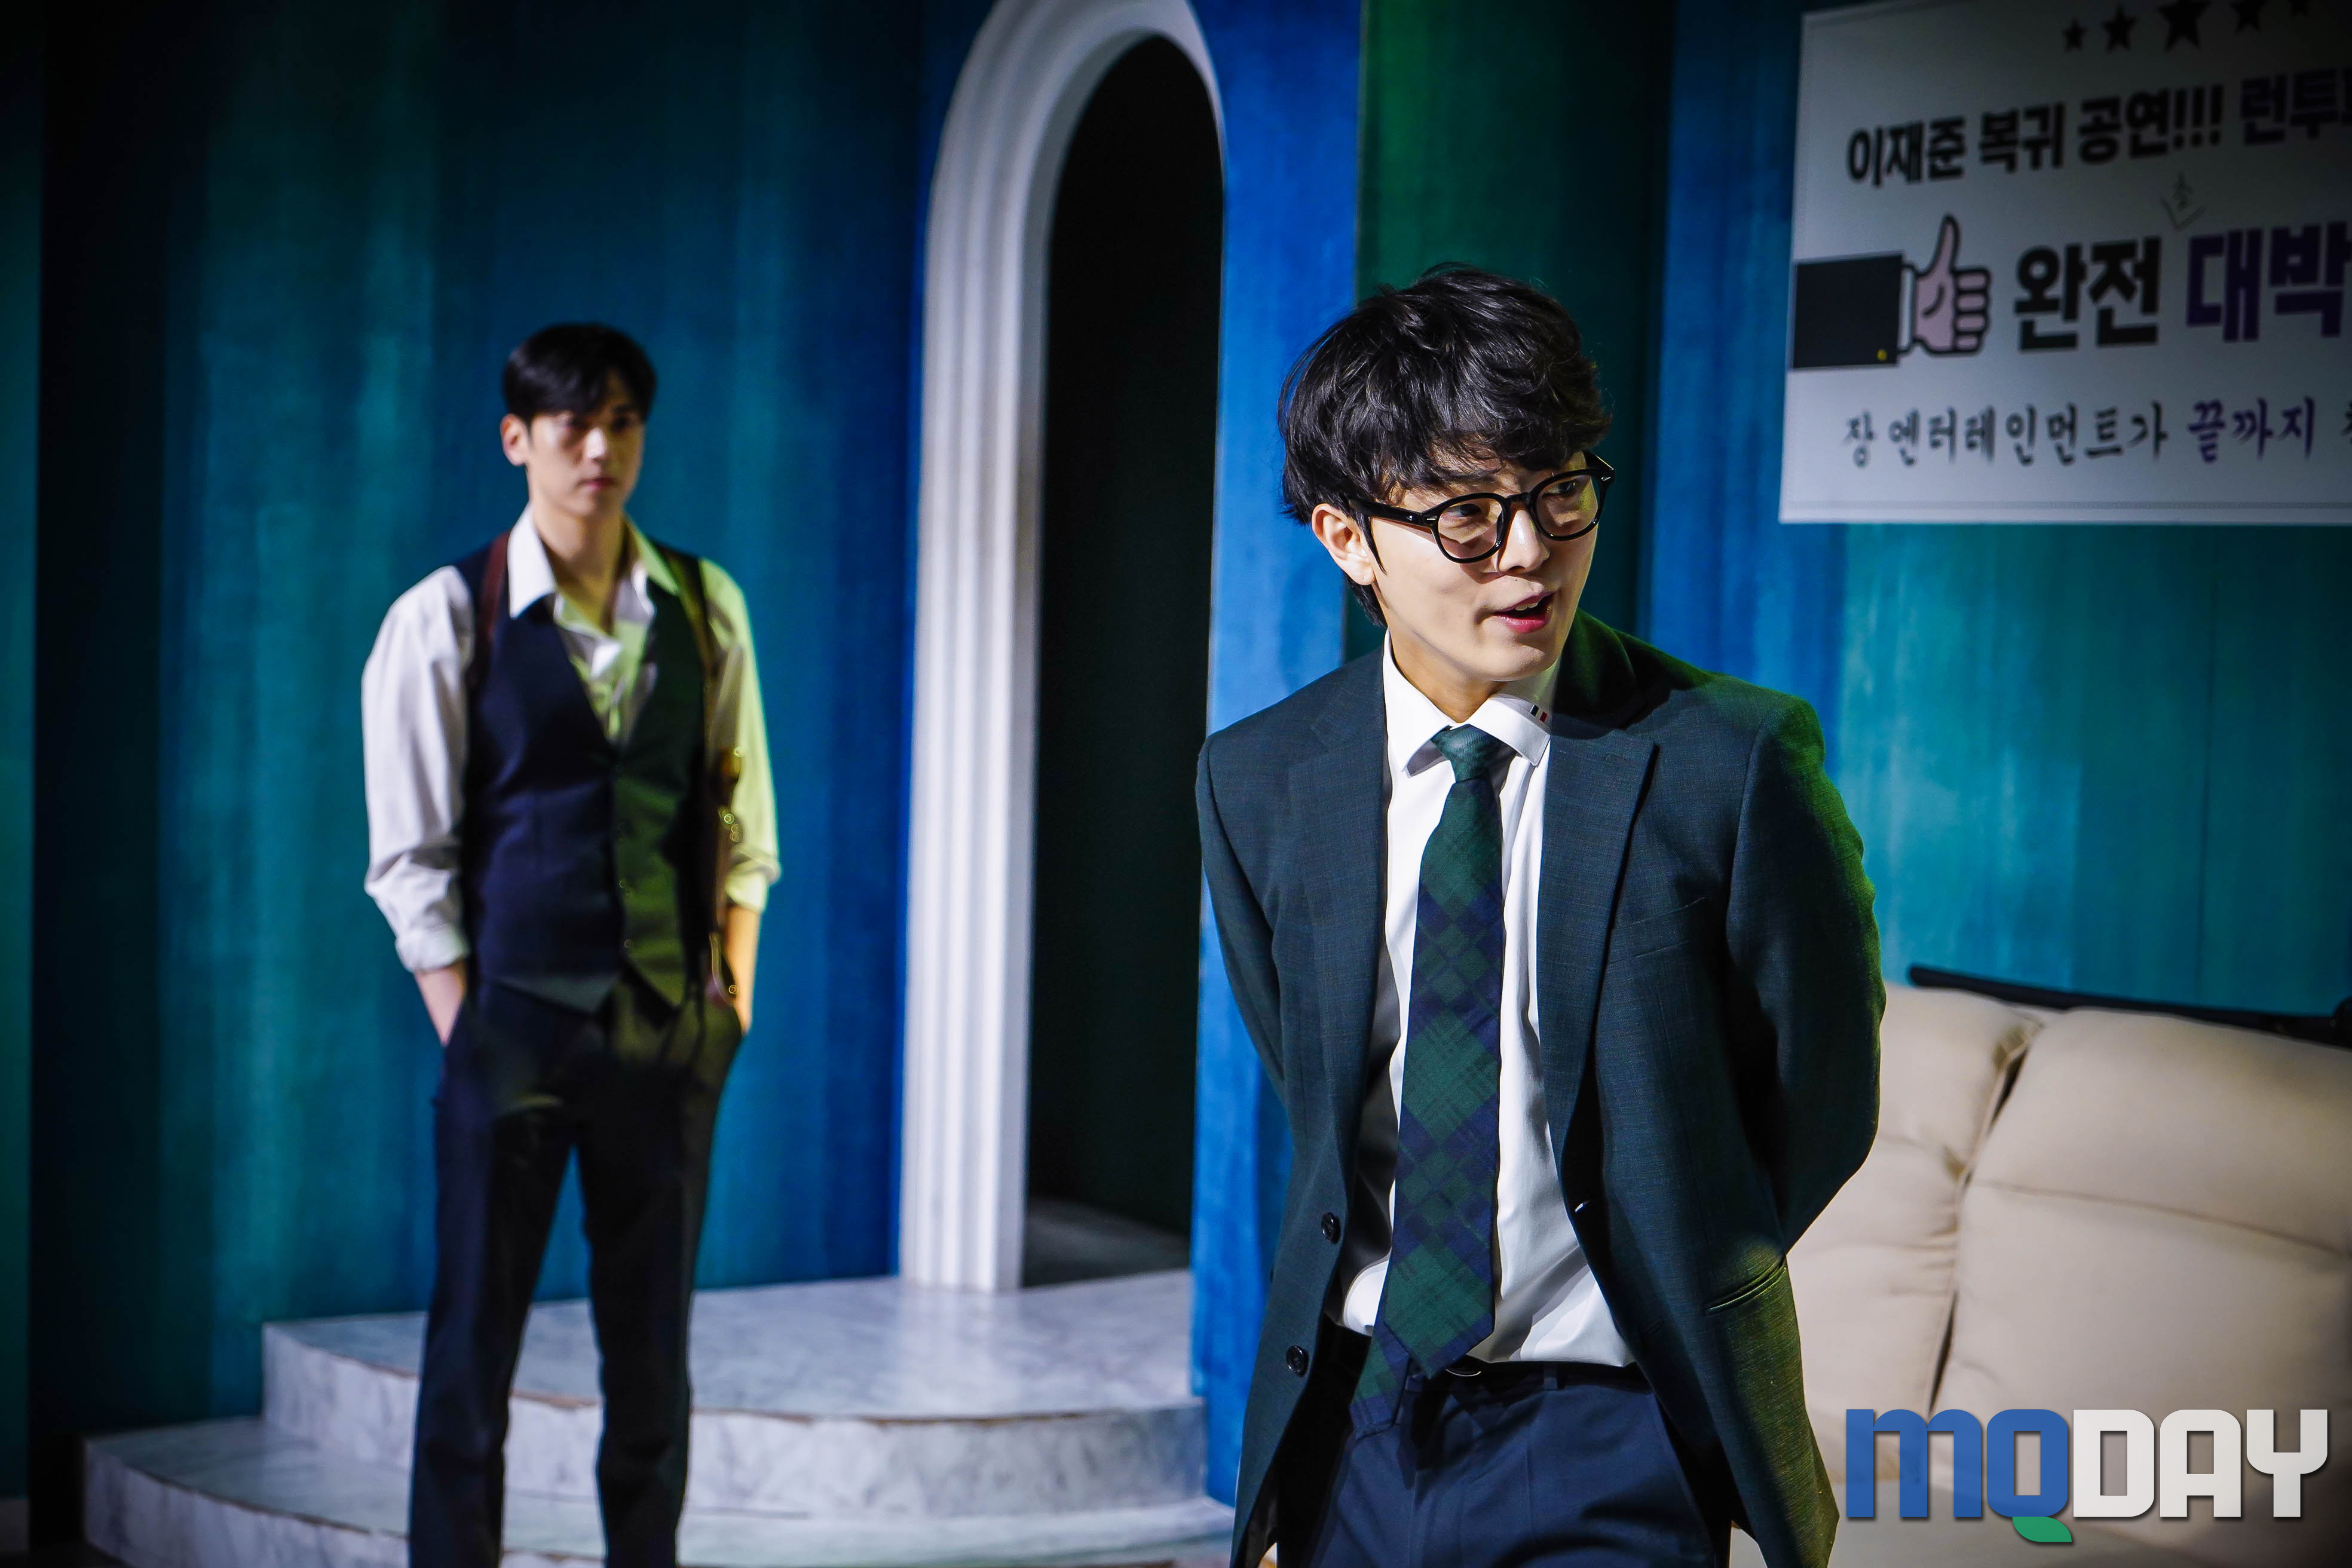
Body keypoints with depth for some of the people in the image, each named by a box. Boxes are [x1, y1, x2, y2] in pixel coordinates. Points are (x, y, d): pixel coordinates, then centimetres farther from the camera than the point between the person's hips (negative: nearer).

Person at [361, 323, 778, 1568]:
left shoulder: (705, 609, 7)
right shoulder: (448, 617, -3)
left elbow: (741, 821, 11)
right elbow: (411, 854, -2)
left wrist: (732, 999, 3)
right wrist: (466, 1033, -8)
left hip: (669, 1032, 3)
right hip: (514, 1026, -3)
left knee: (652, 1353, 10)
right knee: (471, 1346, 2)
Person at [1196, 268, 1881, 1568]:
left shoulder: (1736, 762, -12)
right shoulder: (1257, 782, -1)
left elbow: (1820, 1106, -2)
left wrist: (1664, 1293, 6)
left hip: (1605, 1454, -3)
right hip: (1349, 1424, 4)